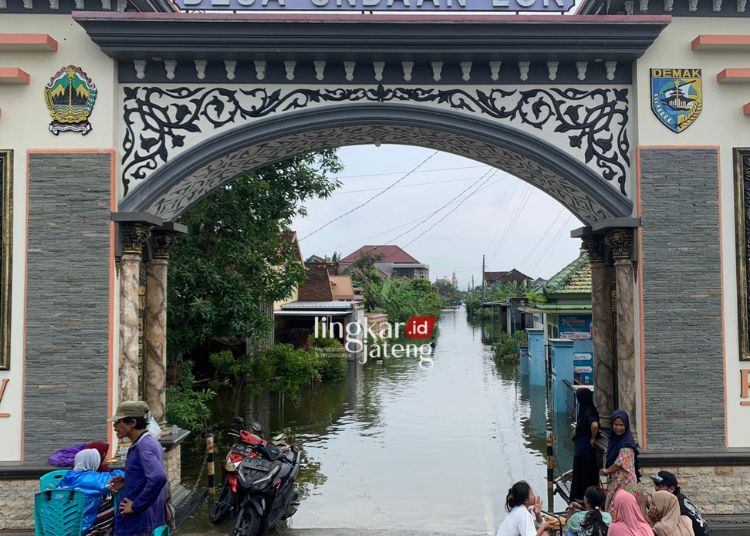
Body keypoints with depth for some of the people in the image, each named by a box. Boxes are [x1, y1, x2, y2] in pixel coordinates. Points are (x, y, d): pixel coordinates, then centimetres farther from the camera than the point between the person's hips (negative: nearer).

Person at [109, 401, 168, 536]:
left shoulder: (143, 446, -21)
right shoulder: (150, 442, 8)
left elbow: (159, 477, -36)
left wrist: (136, 506, -26)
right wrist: (127, 482, 8)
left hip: (136, 525, -9)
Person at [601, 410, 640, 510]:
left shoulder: (627, 443, -16)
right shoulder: (614, 439, 8)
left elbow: (621, 462, -18)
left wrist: (607, 470, -5)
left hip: (624, 481, -8)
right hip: (614, 480, 8)